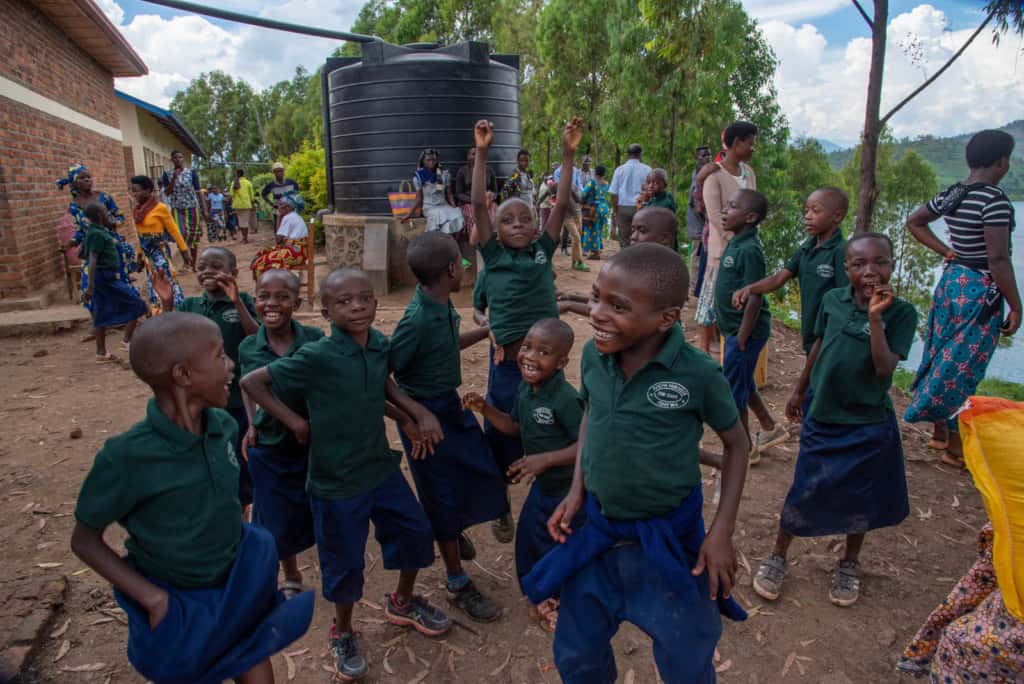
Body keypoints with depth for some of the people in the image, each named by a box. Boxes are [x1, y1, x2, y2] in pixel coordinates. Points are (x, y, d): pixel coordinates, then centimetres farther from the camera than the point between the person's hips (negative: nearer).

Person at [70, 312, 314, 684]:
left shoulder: (224, 426, -13)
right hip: (176, 602, -4)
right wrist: (150, 596, -19)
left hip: (239, 585, 4)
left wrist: (246, 547, 5)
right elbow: (85, 540, -14)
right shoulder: (127, 456, -27)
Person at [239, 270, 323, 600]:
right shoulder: (248, 347, -8)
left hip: (314, 445, -1)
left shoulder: (315, 339, -15)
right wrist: (253, 424, 1)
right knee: (279, 522, 16)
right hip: (268, 450, 2)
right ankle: (291, 578, 44)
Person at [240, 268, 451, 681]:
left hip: (382, 466, 6)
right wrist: (296, 423, -16)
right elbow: (252, 382, -17)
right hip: (336, 479, -6)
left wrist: (411, 416, -2)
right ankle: (343, 633, 40)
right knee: (345, 561, 11)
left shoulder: (380, 344, -6)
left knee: (416, 532, 18)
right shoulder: (317, 357, -23)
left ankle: (403, 603, 46)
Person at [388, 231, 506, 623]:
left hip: (451, 406, 8)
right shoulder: (418, 319, -28)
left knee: (482, 475, 17)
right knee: (443, 495, 6)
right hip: (427, 414, -8)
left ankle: (455, 529, 47)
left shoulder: (442, 306, -2)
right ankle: (457, 583, 26)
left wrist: (486, 332, 22)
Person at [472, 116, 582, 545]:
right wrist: (482, 154, -14)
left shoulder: (543, 251, 4)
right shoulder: (493, 257, -1)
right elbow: (478, 206, -8)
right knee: (501, 440, 11)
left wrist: (568, 155, -8)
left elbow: (562, 205, -2)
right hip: (506, 362, -2)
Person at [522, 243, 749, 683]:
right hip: (596, 531, 4)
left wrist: (722, 531, -11)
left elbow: (736, 443, -6)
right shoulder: (593, 356, -12)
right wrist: (576, 491, 1)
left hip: (669, 542, -3)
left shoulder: (698, 374, -23)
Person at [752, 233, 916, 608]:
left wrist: (874, 316, -28)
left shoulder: (901, 313, -13)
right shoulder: (833, 300, -6)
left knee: (860, 497, 14)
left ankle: (849, 563, 38)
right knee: (805, 490, 7)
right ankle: (778, 556, 26)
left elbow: (884, 369, -22)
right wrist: (799, 391, 15)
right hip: (822, 416, 1)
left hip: (869, 425, -1)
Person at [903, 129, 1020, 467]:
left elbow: (914, 222, 20)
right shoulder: (995, 200, -18)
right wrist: (1015, 307, -13)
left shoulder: (949, 195, 5)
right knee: (964, 368, 1)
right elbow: (998, 259, -21)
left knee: (944, 358, 16)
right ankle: (956, 446, 13)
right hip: (980, 290, -8)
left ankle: (939, 432, 28)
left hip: (950, 280, 8)